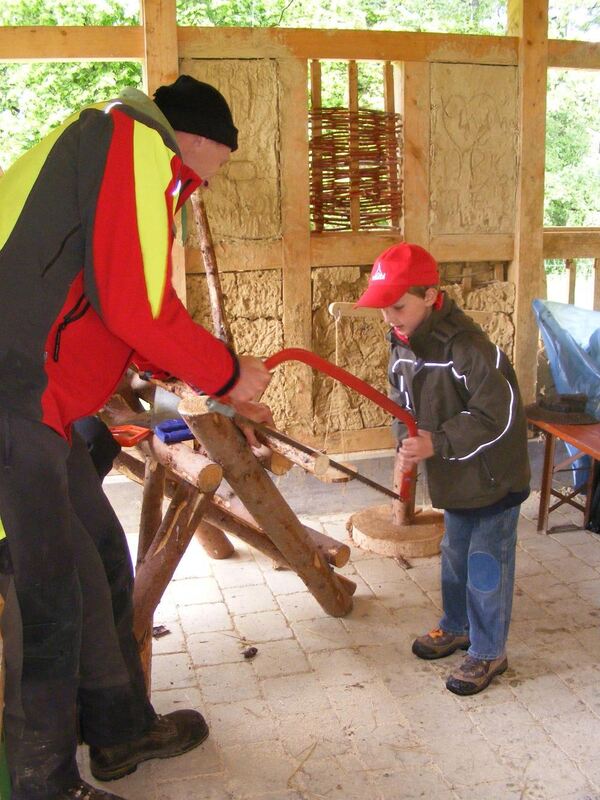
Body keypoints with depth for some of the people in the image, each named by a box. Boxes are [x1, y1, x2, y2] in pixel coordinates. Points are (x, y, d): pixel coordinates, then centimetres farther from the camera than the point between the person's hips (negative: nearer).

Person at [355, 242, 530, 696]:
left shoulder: (468, 347, -29)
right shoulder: (404, 345, -2)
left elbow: (498, 415, -28)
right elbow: (403, 401, 10)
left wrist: (438, 443, -32)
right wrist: (408, 444, -8)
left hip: (494, 476, -8)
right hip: (454, 477, 8)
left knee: (486, 565, 4)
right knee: (454, 555, 23)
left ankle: (488, 653, 22)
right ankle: (457, 626, 44)